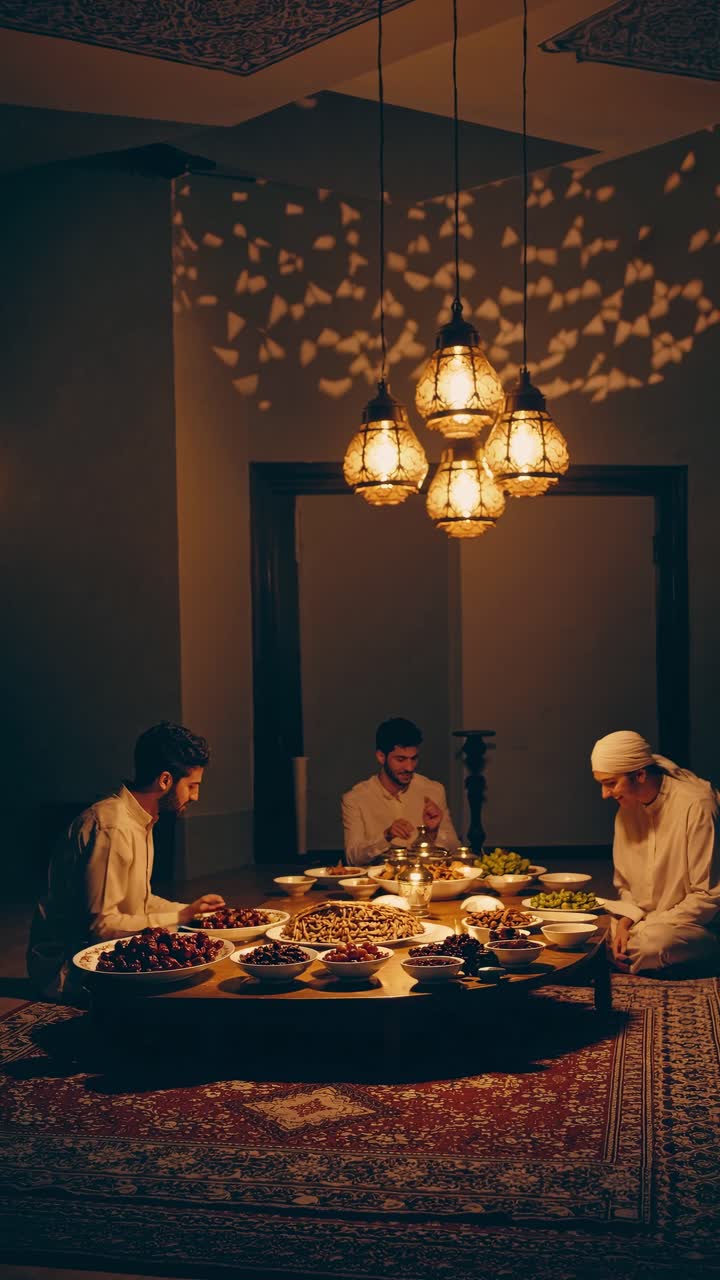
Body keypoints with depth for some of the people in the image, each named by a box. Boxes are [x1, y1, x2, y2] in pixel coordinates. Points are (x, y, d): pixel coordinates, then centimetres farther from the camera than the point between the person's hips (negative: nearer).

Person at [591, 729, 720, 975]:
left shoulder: (696, 805, -17)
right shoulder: (626, 810, 5)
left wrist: (646, 927, -17)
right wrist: (625, 922, -9)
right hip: (644, 921, 6)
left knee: (649, 944, -36)